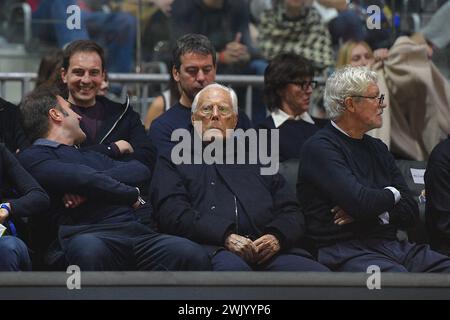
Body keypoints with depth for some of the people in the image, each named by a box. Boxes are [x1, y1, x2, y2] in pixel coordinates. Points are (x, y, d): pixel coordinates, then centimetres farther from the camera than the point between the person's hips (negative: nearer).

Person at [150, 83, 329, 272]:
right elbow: (173, 213, 1)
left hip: (265, 253, 3)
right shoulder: (173, 161, 20)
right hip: (213, 249, -3)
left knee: (319, 273, -26)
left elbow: (291, 212, 22)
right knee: (232, 267, -41)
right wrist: (226, 236, -14)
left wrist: (276, 237, -3)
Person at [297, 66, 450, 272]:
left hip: (392, 245, 8)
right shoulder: (320, 148, -3)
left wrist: (376, 210, -4)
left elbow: (409, 211, 16)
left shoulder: (377, 148, 21)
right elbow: (360, 202, -17)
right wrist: (392, 194, 4)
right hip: (347, 250, -8)